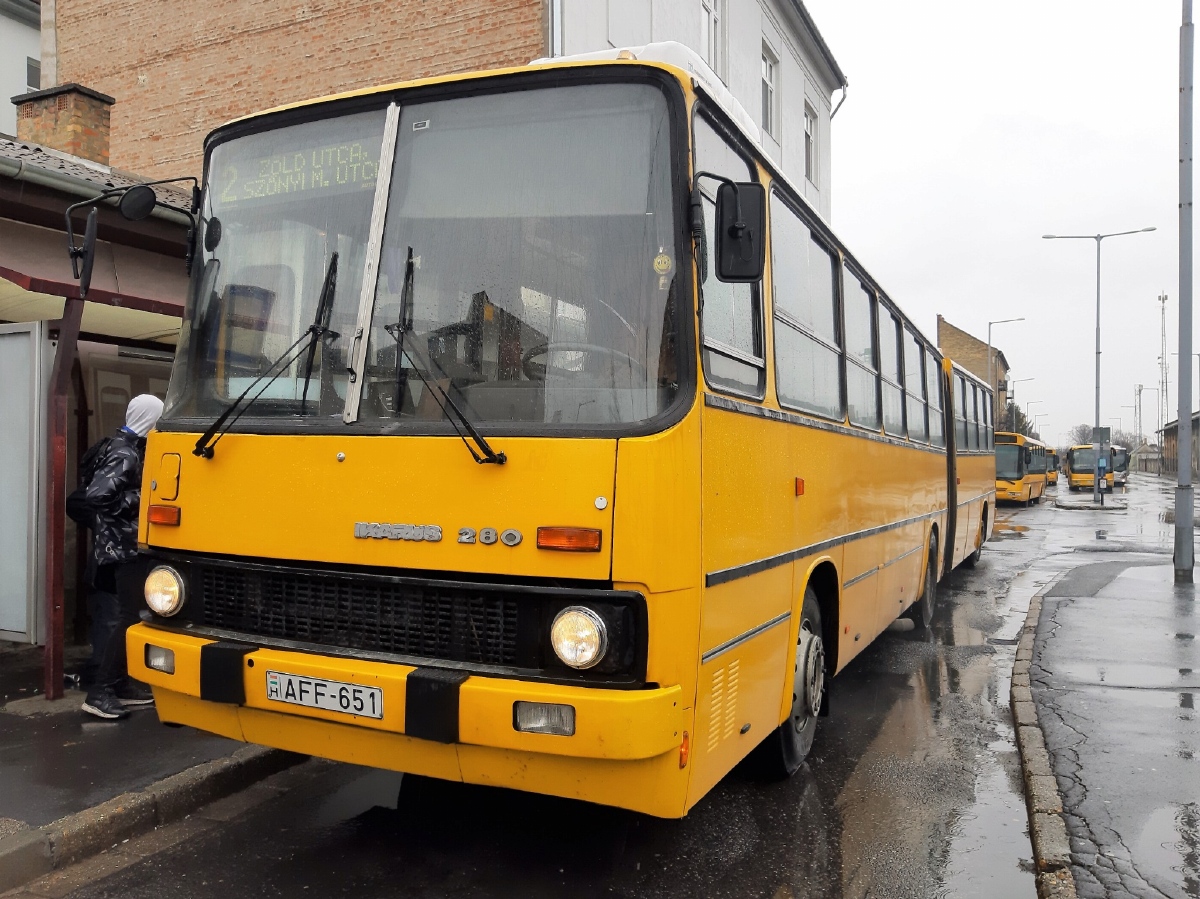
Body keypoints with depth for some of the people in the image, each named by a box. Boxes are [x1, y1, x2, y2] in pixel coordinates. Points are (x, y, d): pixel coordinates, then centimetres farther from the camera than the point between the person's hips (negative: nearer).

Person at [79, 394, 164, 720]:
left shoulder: (130, 448, 13)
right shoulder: (125, 455, -18)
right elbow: (96, 494, -27)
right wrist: (136, 500, -19)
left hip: (127, 545, 10)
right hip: (124, 547, -10)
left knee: (130, 614, 13)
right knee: (129, 616, -8)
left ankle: (122, 683, 21)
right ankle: (99, 692, -5)